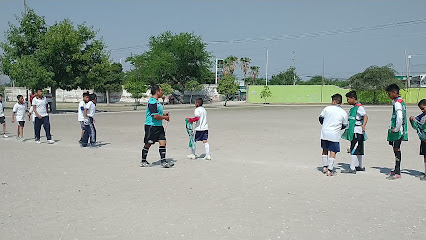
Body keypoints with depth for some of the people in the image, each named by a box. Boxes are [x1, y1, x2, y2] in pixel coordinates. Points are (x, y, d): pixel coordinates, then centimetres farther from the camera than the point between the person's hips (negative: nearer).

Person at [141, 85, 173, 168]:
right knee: (148, 144, 4)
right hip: (151, 126, -9)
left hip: (158, 126, 9)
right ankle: (143, 161, 19)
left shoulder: (156, 101, 14)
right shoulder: (152, 102, -18)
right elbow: (155, 116, -24)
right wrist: (165, 117, -10)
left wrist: (164, 115, 10)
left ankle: (163, 161, 3)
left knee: (163, 142, 1)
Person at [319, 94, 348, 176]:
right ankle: (330, 170, 2)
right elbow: (344, 125, 8)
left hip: (324, 133, 2)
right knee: (333, 152, 3)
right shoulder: (343, 113, -2)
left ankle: (325, 167, 24)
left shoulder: (327, 108, -1)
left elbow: (321, 118, 10)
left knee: (325, 150, 18)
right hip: (334, 135, -2)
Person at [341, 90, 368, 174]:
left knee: (354, 150, -9)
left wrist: (363, 125, -42)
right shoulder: (353, 107, 16)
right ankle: (360, 166, 25)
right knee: (358, 150, 16)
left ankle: (352, 168, -8)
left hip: (357, 132, -10)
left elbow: (365, 116, -26)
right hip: (354, 132, 10)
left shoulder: (359, 107, -14)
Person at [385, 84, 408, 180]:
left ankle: (397, 172, -1)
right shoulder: (400, 101, 15)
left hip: (397, 132, -10)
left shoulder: (397, 103, -16)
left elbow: (400, 117, -27)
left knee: (396, 149, -6)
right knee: (396, 149, 15)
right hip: (398, 131, 10)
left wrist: (396, 129, -18)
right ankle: (396, 169, 25)